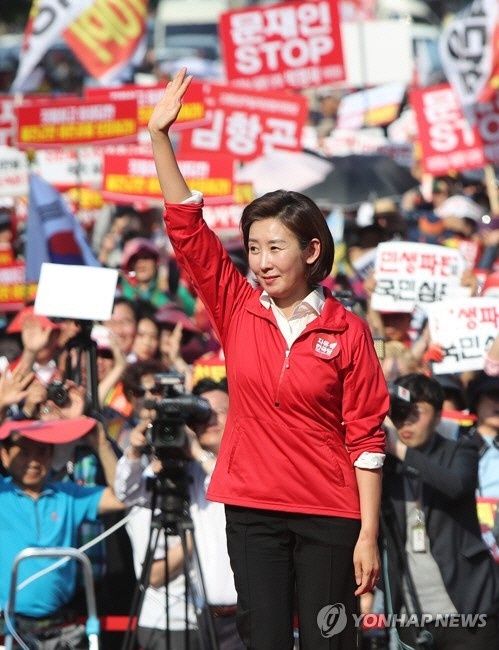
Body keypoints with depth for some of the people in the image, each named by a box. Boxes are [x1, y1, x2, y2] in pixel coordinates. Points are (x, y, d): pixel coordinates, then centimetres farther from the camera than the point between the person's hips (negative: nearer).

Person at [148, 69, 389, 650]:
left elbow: (366, 437, -4)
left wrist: (368, 535, -8)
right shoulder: (237, 310, 3)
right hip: (252, 511, 3)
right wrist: (159, 137, -10)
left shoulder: (346, 331, -5)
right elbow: (185, 225, -2)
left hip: (329, 516, -3)